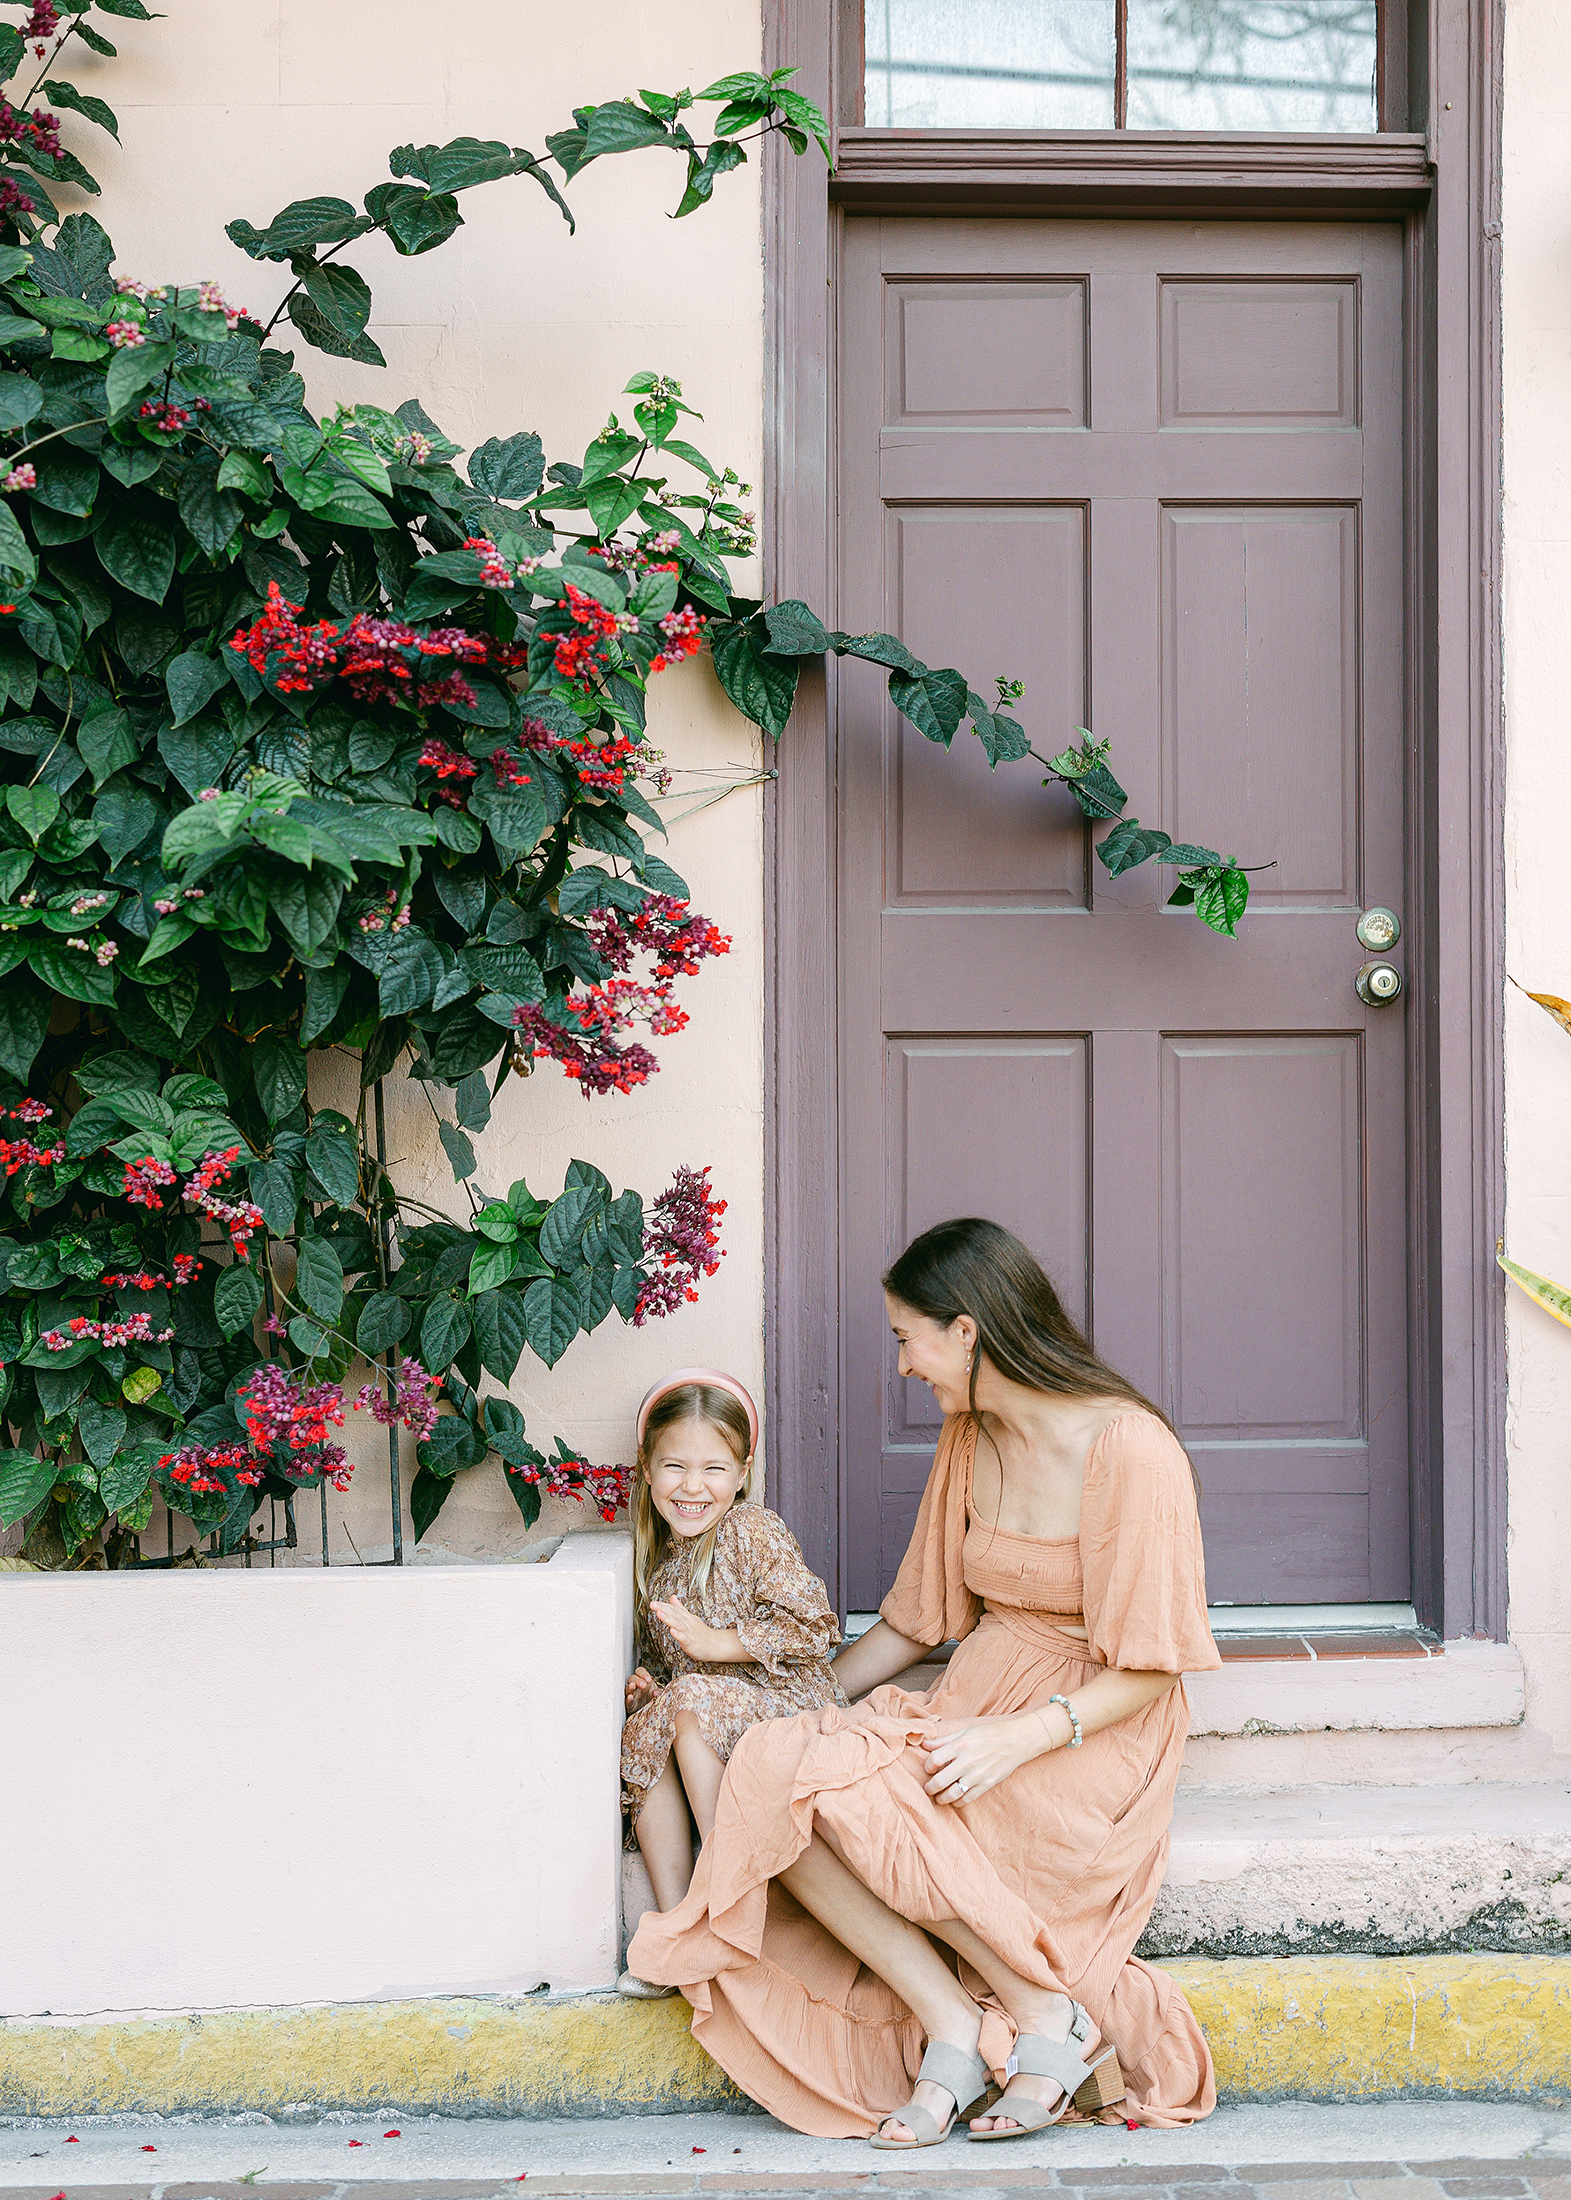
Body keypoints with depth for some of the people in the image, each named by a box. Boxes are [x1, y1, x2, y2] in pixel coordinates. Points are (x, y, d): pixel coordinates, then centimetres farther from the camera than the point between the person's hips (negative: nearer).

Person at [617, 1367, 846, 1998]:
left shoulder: (755, 1532, -9)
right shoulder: (654, 1557, 12)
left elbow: (813, 1627, -17)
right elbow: (660, 1656, 23)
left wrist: (718, 1643, -21)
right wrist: (647, 1684, 1)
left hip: (786, 1707, -7)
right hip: (702, 1720, 7)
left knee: (693, 1709, -30)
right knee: (642, 1735, -20)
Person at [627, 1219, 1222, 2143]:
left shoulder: (1129, 1450, -14)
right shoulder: (970, 1439, 9)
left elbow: (1148, 1670, -13)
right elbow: (920, 1617, 19)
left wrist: (1022, 1736, -25)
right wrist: (805, 1705, 15)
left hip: (1092, 1732, -7)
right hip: (980, 1701, 7)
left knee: (829, 1788, -27)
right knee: (771, 1767, -20)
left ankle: (1046, 2009, -15)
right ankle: (953, 2030, -19)